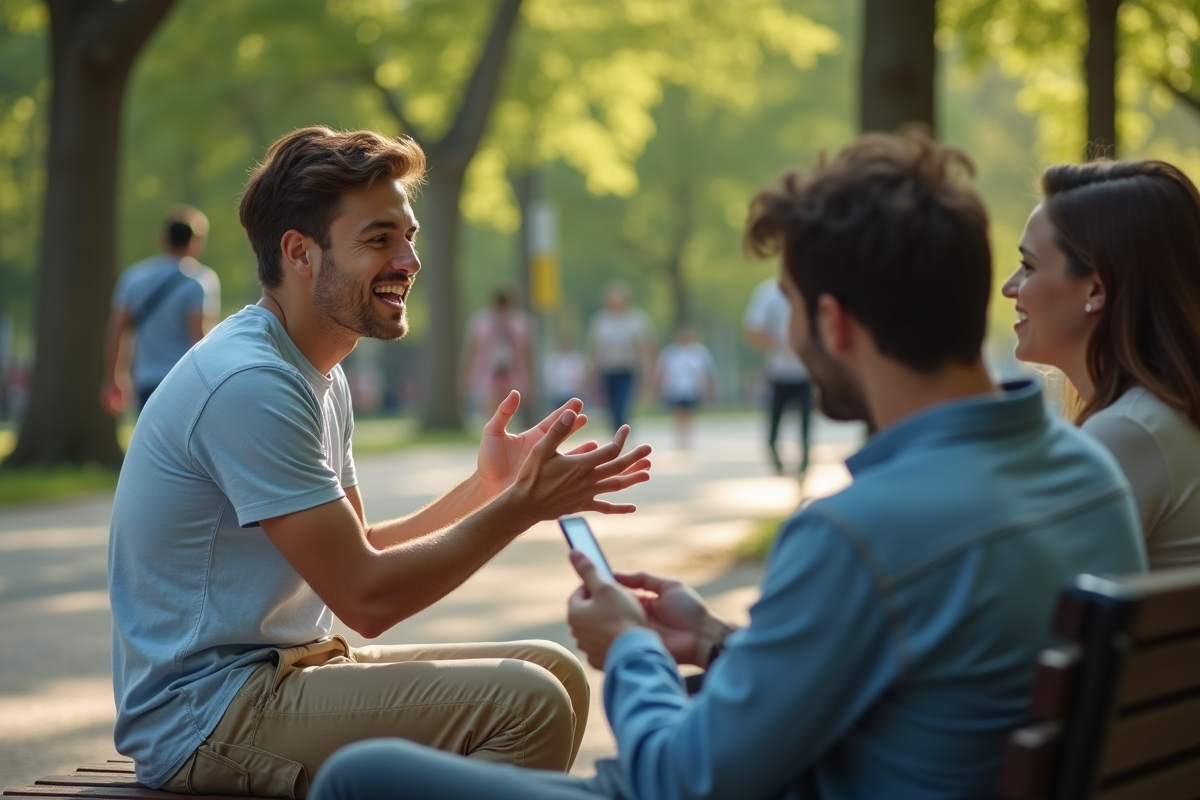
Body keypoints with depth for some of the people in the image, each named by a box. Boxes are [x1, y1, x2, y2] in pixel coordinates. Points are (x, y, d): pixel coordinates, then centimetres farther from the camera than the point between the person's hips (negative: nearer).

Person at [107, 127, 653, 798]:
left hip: (285, 668, 10)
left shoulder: (321, 378, 14)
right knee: (528, 703, -22)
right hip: (208, 710, -10)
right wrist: (522, 503, -16)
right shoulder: (251, 383, -20)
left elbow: (354, 554, 14)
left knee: (558, 673, 6)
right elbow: (365, 598, -21)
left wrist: (486, 486, 4)